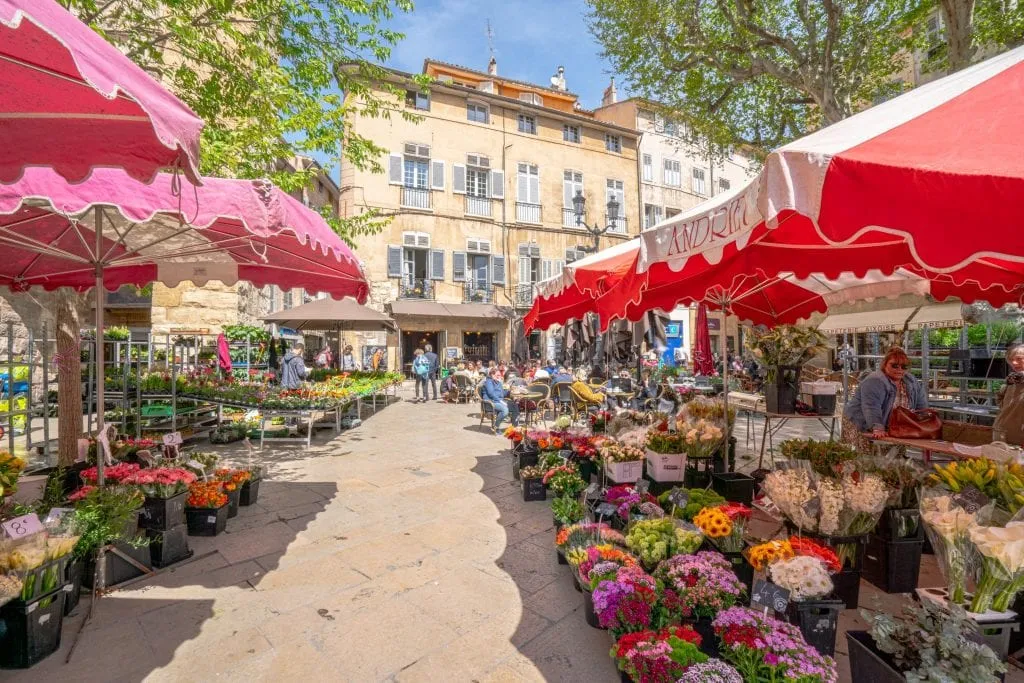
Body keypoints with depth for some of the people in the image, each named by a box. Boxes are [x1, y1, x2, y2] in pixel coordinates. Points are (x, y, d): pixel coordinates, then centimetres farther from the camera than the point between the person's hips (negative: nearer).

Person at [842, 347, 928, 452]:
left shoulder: (911, 381, 7)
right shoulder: (875, 381, -20)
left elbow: (921, 404, 17)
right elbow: (871, 408, -29)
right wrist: (877, 429, -37)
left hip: (890, 430, 7)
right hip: (861, 427, -7)